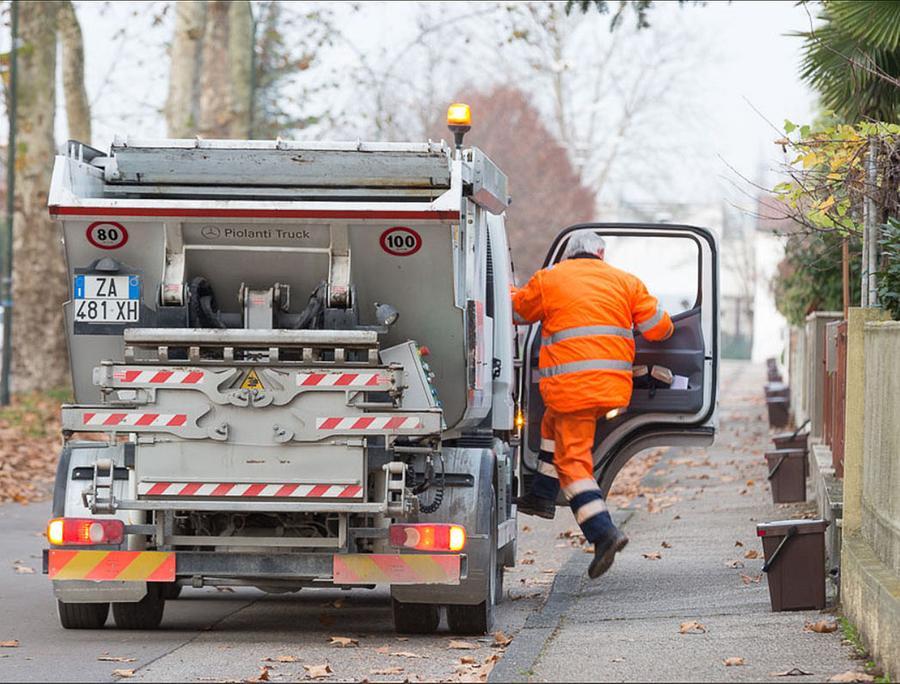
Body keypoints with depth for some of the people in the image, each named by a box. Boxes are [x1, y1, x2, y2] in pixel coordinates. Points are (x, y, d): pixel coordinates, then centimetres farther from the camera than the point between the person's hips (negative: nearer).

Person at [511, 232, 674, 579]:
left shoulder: (548, 280, 6)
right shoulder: (624, 281, 11)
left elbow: (516, 311, 22)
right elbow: (659, 329, 10)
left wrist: (509, 291, 44)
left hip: (570, 384, -4)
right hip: (614, 383, 4)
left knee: (573, 460, -4)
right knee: (554, 423, 29)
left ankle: (603, 531, -20)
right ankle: (542, 495, 33)